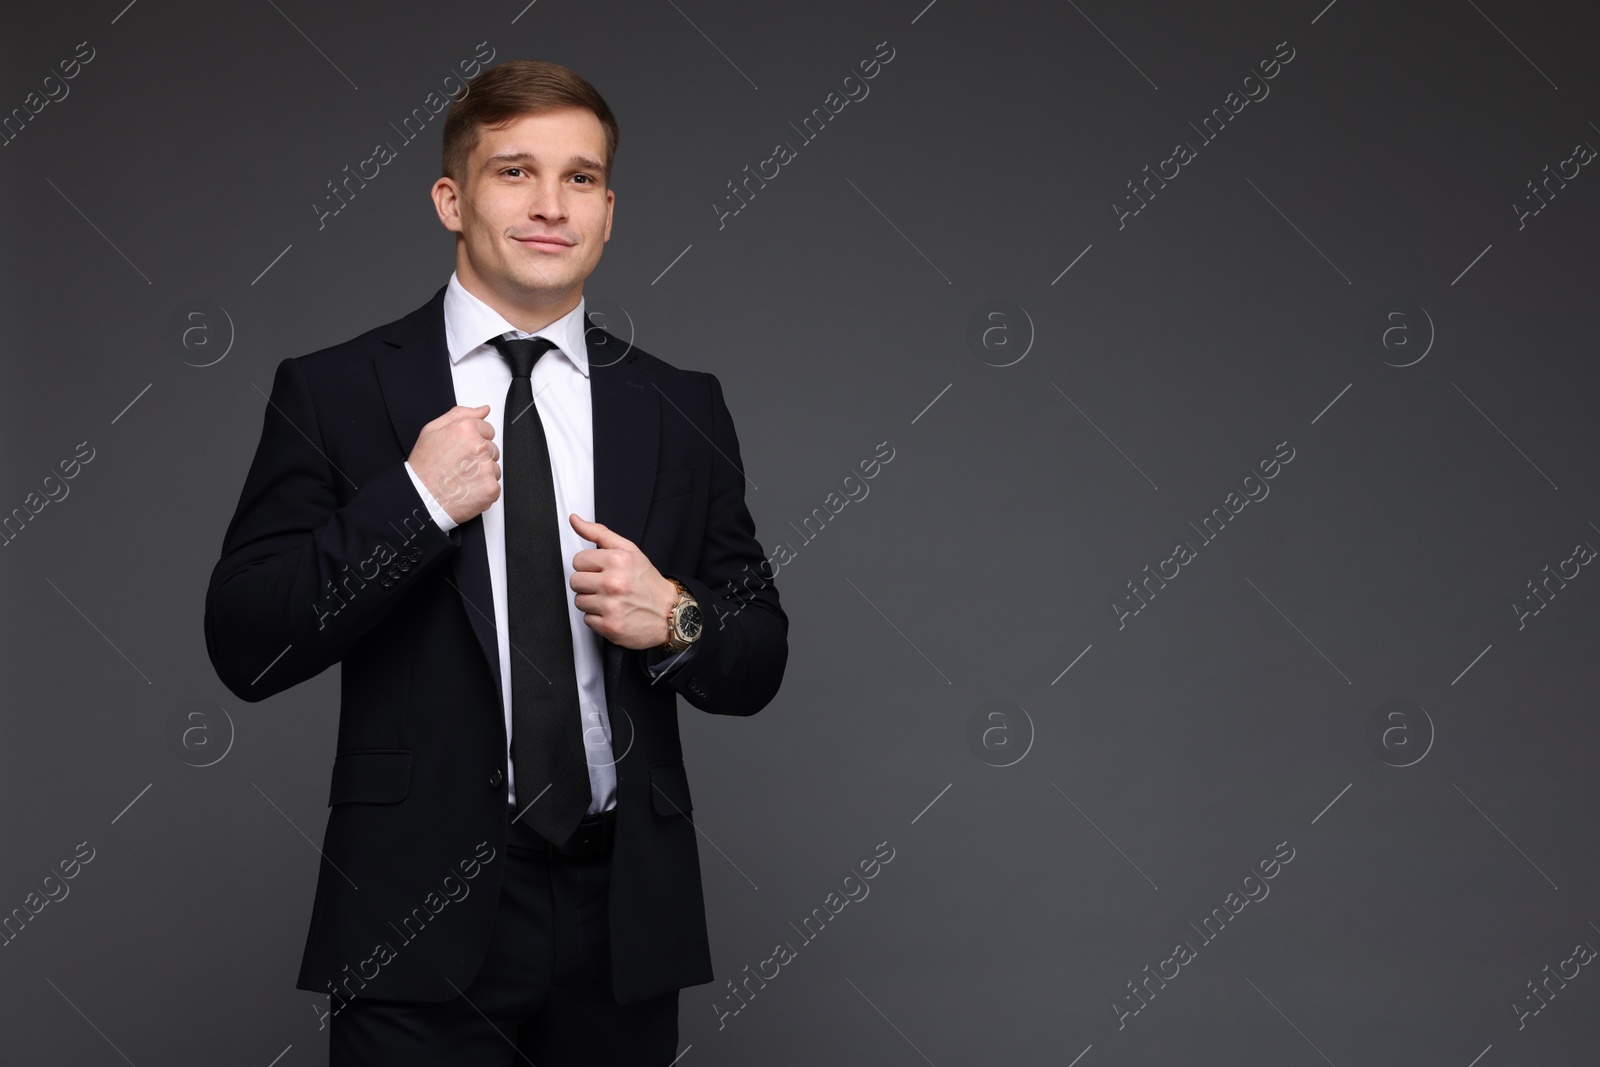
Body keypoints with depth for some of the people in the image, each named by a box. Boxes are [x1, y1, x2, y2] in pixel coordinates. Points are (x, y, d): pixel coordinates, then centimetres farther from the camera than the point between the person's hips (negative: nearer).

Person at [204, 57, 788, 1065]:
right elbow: (244, 648, -6)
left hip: (622, 916, 3)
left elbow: (759, 665, 11)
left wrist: (675, 618, -10)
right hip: (421, 924, -3)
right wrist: (415, 500, -15)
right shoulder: (332, 394, 0)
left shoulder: (684, 409, 8)